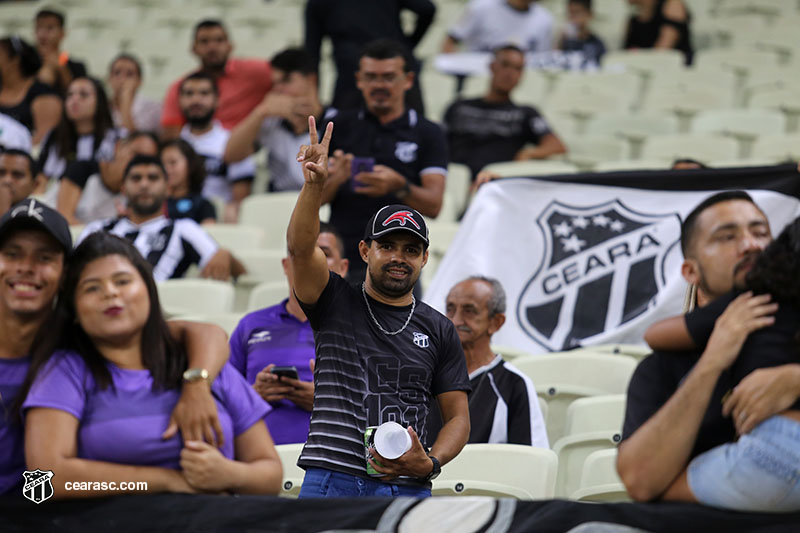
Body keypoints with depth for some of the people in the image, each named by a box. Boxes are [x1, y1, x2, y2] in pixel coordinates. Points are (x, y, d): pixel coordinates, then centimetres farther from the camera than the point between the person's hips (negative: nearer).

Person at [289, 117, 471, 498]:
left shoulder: (438, 330, 14)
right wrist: (314, 187, -27)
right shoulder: (336, 303, 9)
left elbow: (458, 416, 14)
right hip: (331, 481, -2)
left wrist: (430, 463, -6)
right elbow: (300, 249, -10)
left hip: (409, 489, 2)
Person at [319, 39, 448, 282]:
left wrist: (399, 186, -21)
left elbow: (433, 205, -2)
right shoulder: (339, 125, 14)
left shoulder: (427, 133, 10)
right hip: (339, 261, 1)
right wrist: (334, 179, -15)